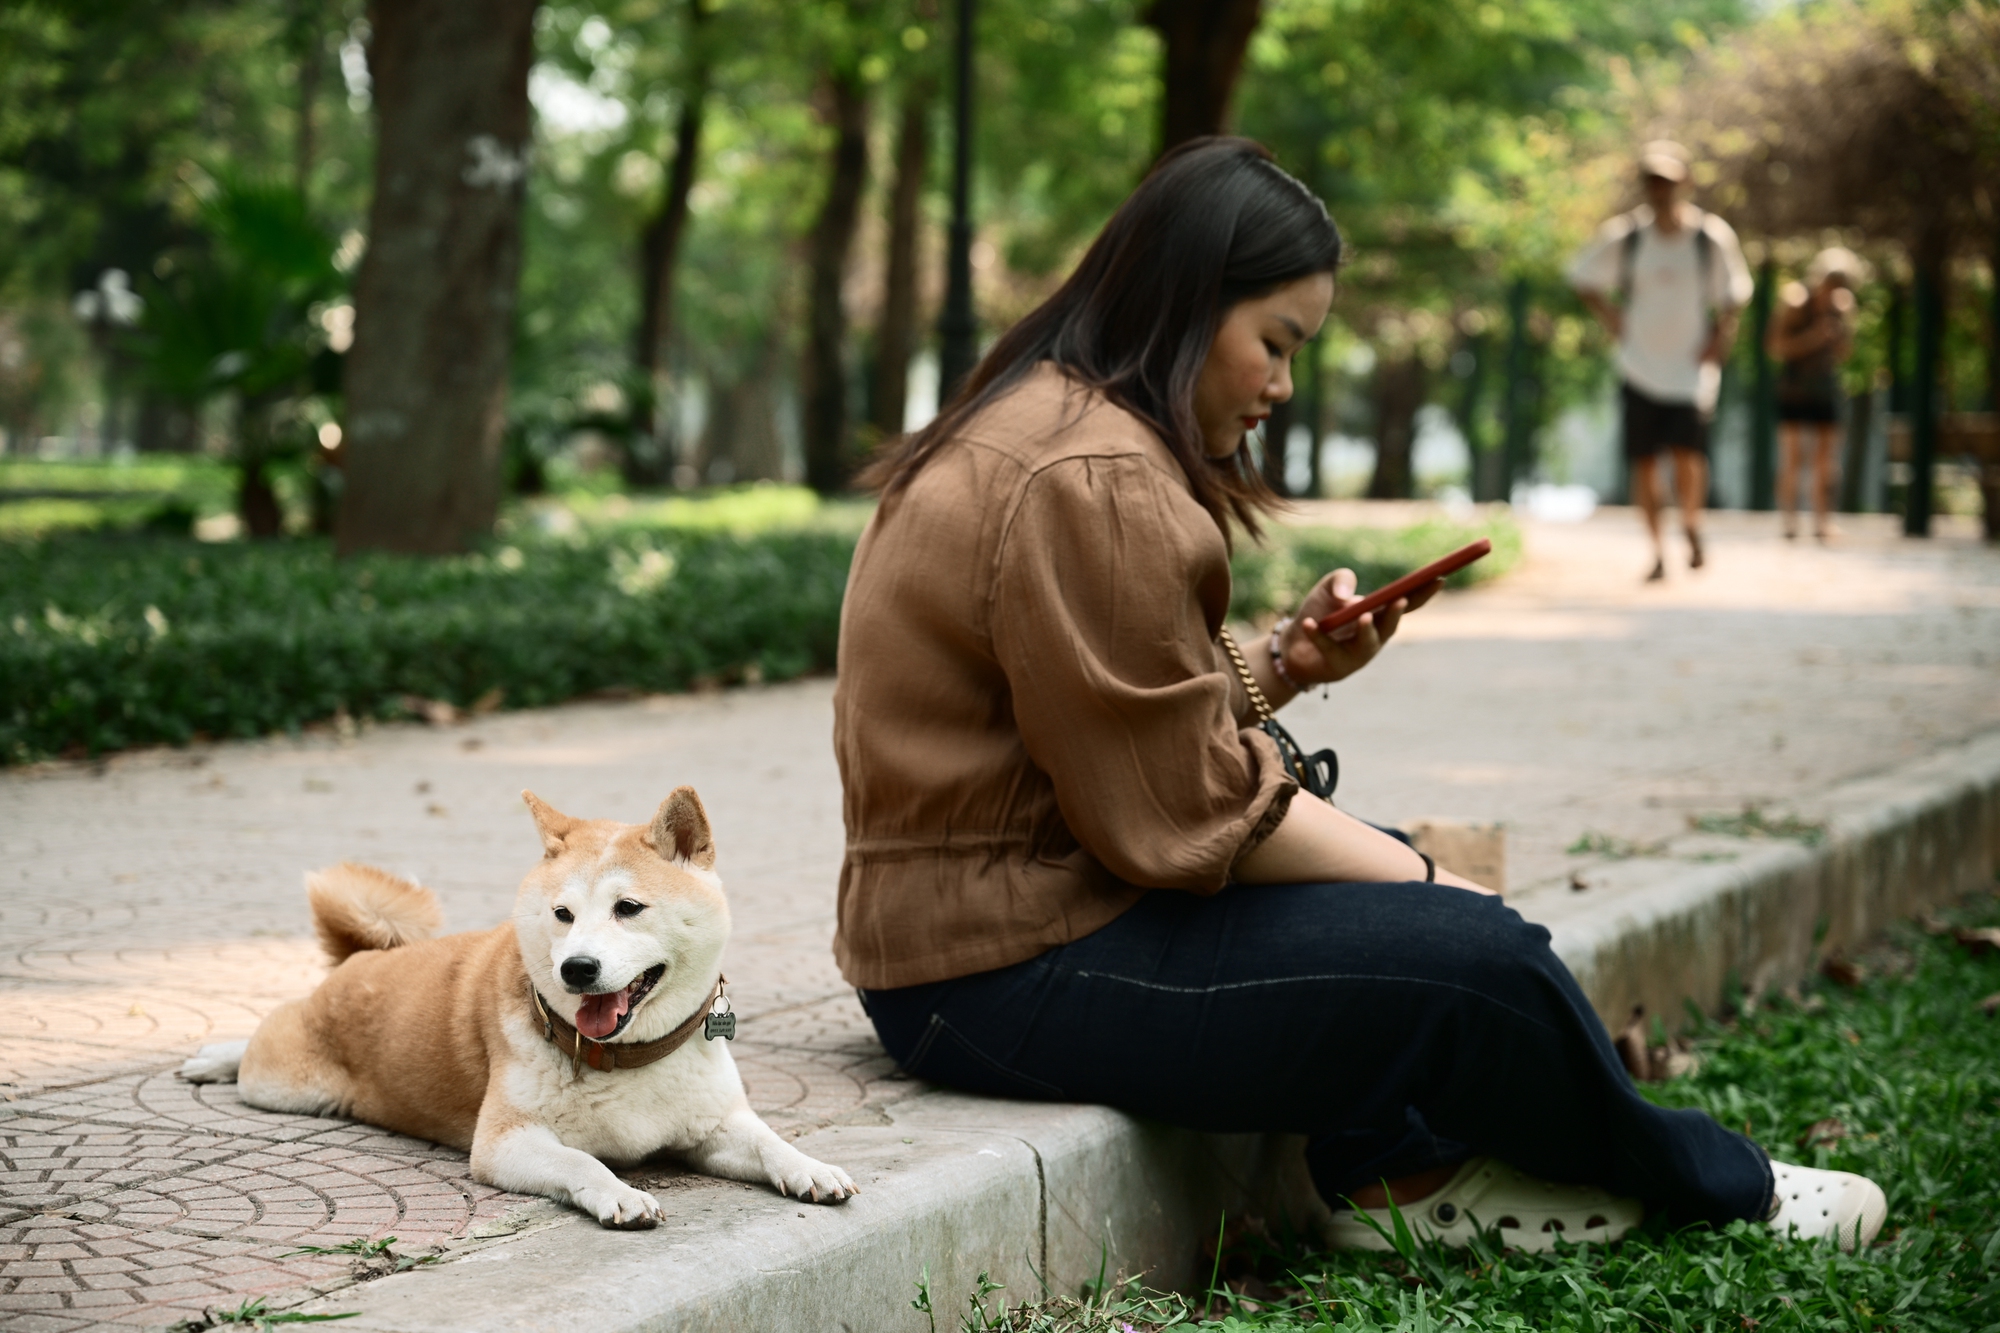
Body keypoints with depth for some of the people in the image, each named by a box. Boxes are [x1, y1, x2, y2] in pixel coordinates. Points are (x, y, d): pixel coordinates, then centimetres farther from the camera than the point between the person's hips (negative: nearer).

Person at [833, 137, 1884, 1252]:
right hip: (1015, 972, -11)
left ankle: (1397, 1175, 16)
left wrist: (1281, 664, 1)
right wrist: (1430, 882, -8)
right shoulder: (1093, 484, -21)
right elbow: (1188, 810, -19)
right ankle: (1710, 1186, 14)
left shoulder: (1047, 425, 14)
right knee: (1478, 959, -9)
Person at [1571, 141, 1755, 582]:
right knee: (1643, 462, 0)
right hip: (1639, 368, 2)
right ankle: (1657, 551, 14)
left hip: (1691, 371, -2)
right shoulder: (1624, 236, -2)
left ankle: (1691, 522, 14)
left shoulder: (1712, 236, -4)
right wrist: (1612, 321, 5)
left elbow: (1733, 296, 10)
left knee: (1687, 457, -16)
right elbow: (1582, 277, 13)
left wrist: (1719, 339, 0)